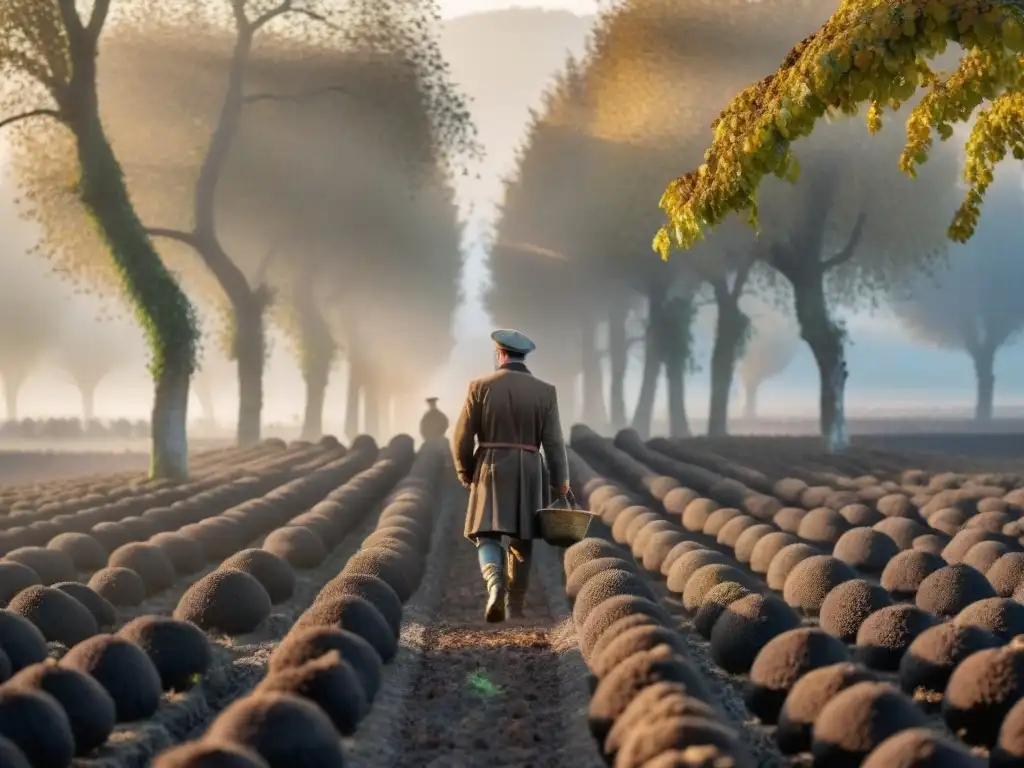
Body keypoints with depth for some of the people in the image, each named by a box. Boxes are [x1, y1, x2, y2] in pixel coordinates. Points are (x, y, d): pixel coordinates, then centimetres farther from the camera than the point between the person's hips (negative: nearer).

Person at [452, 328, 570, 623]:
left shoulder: (480, 386, -4)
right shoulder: (545, 391, -2)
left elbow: (462, 438, -3)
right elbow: (553, 443, -5)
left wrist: (466, 474, 12)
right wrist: (559, 484, 4)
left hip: (492, 470, -1)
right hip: (529, 472, 1)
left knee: (488, 536, 2)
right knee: (521, 539, 14)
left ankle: (496, 586, -25)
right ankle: (514, 606, 15)